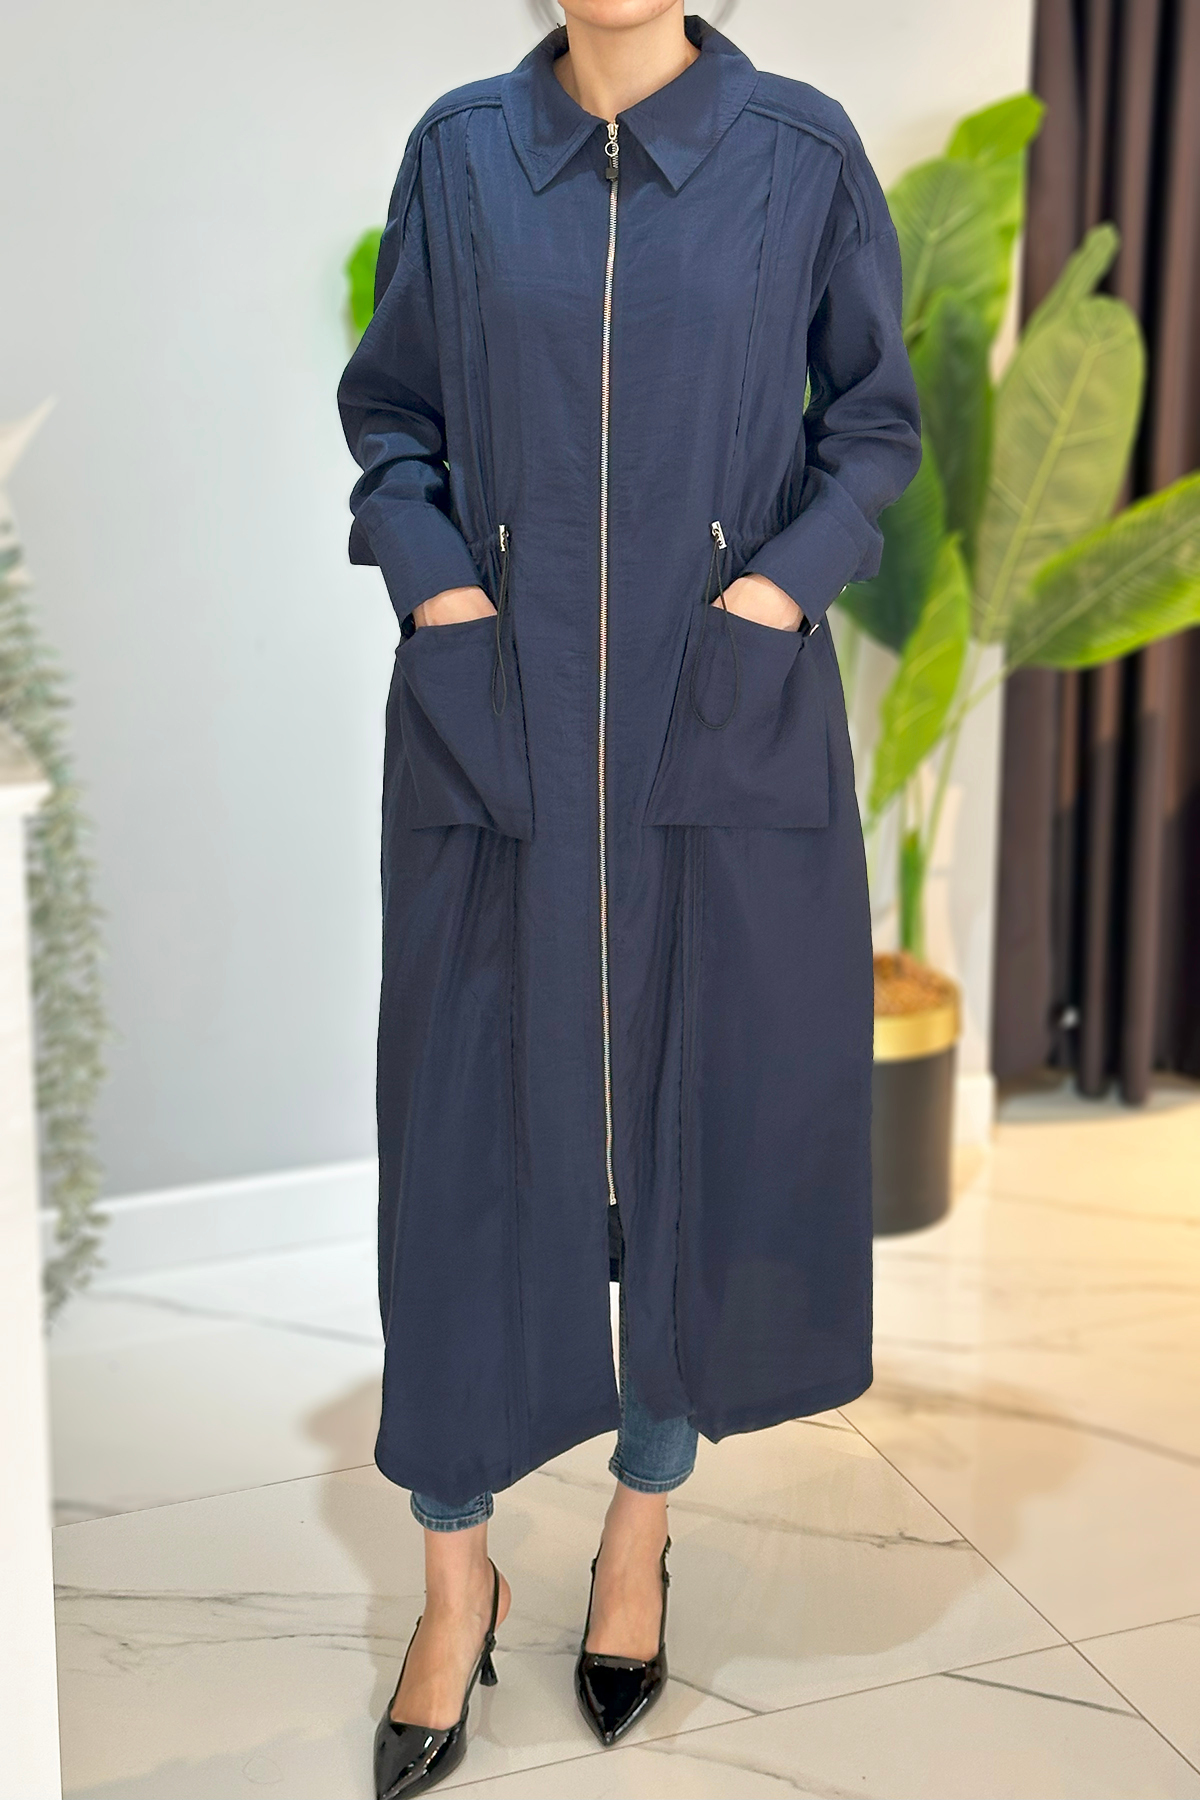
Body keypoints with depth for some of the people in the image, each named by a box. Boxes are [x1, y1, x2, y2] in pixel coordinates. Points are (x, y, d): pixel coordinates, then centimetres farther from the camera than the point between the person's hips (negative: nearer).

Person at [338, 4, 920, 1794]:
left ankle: (642, 1530, 31)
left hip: (730, 725, 0)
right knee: (475, 1132, 5)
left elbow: (874, 421, 8)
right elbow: (390, 411, 12)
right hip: (496, 722, 1)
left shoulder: (803, 153, 2)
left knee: (711, 1123, 7)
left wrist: (780, 585, -7)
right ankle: (457, 1575, 23)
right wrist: (435, 581, -5)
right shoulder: (460, 151, 6)